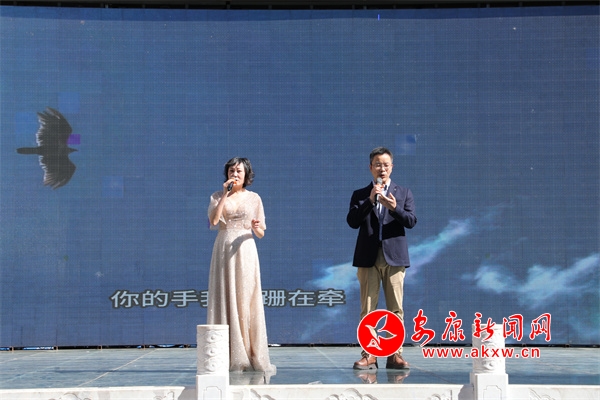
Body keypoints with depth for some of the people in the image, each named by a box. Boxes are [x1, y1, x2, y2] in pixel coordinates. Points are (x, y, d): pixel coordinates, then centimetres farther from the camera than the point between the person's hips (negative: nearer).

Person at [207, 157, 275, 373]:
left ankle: (251, 357, 0)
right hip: (224, 250, 0)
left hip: (245, 251, 0)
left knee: (246, 300, -4)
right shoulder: (217, 196, 9)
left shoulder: (254, 198, 10)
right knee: (225, 299, -3)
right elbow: (213, 220, -9)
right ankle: (228, 357, 0)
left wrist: (256, 227, -12)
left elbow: (261, 233, 10)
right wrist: (225, 195, -10)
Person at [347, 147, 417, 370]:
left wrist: (394, 208, -17)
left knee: (396, 309, 0)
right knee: (368, 310, -1)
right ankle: (369, 356, 2)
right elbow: (352, 222, -2)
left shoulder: (403, 193, 12)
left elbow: (411, 221, 0)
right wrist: (370, 201, -11)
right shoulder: (360, 195, 12)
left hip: (394, 257, 0)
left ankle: (395, 355, 4)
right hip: (368, 258, 0)